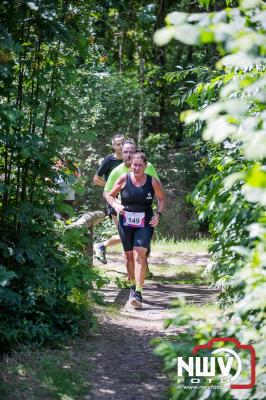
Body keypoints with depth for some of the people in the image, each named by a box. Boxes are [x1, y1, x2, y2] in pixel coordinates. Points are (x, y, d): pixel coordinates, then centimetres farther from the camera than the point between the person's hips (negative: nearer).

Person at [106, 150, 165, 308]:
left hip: (145, 224, -2)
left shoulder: (153, 182, -6)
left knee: (139, 255, -17)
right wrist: (115, 205, -14)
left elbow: (162, 199, 11)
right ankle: (133, 286, 34)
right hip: (126, 223, 2)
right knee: (129, 255, 11)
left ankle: (138, 293, -22)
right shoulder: (124, 179, -5)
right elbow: (110, 195, 7)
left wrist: (158, 214, -3)